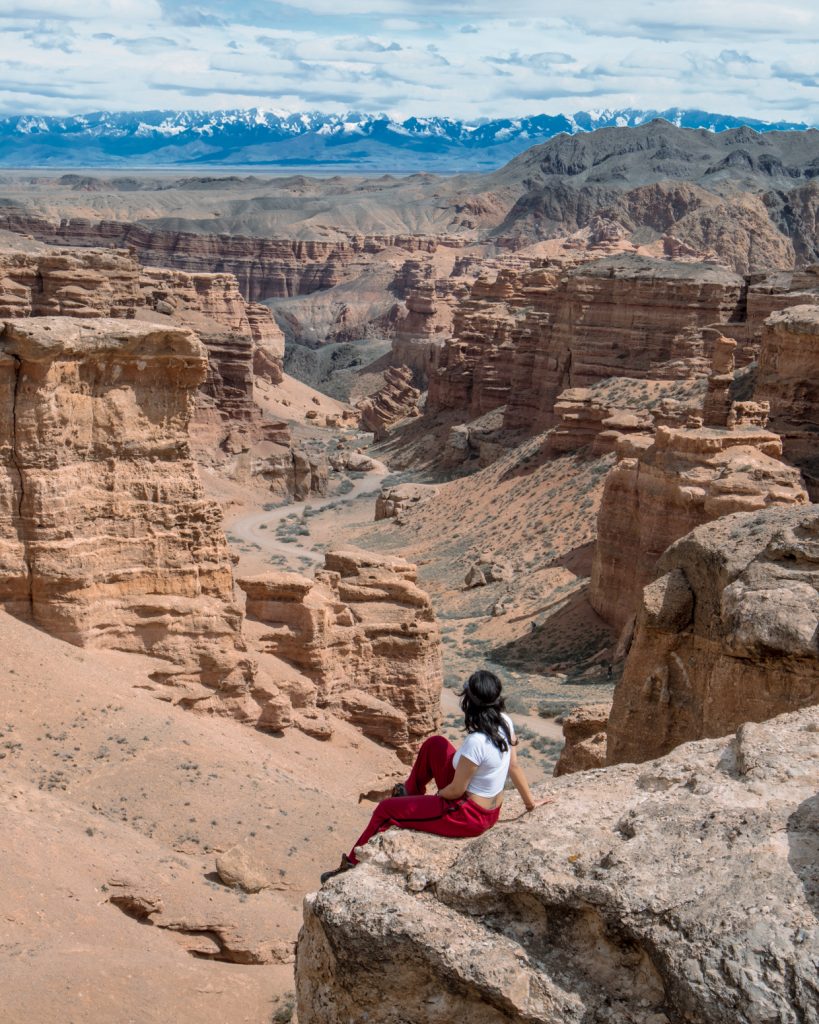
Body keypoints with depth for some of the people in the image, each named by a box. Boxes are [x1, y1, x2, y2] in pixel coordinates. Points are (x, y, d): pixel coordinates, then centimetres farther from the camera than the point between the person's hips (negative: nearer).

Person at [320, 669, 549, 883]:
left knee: (386, 809, 7)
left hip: (468, 816, -8)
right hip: (491, 810, 8)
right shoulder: (504, 722, -11)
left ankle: (352, 865, 24)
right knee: (435, 744, 19)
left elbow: (456, 790, -22)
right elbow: (514, 766, 1)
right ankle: (411, 792, 41)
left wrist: (437, 795, 0)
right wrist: (530, 802, 14)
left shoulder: (476, 742, -33)